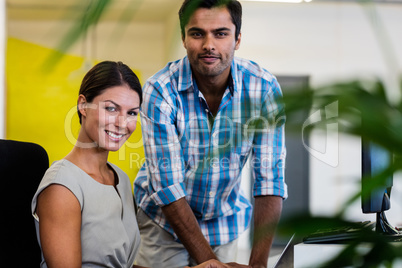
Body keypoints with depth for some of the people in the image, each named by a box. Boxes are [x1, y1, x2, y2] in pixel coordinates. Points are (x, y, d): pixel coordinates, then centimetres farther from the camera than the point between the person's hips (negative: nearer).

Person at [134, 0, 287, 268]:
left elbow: (270, 178, -18)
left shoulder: (264, 88, -17)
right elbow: (167, 185, -24)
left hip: (225, 221, 2)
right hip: (164, 220, -1)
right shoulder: (160, 91, -22)